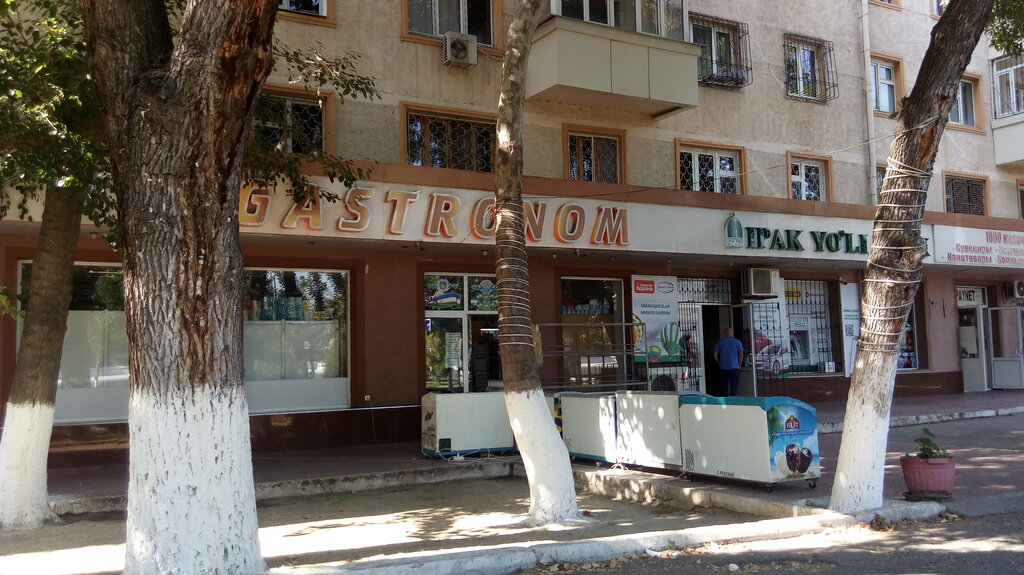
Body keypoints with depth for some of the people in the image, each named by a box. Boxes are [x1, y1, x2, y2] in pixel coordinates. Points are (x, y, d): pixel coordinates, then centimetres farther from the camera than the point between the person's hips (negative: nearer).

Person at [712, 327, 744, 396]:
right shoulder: (737, 342, -1)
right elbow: (741, 355, -3)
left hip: (723, 367, 2)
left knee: (724, 386, 11)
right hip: (734, 367, -2)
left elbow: (715, 354, 2)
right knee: (734, 386, -1)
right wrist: (739, 365, 8)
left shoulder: (720, 342, 4)